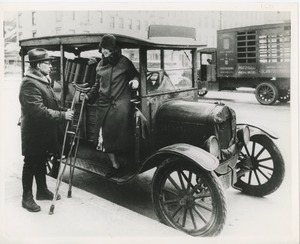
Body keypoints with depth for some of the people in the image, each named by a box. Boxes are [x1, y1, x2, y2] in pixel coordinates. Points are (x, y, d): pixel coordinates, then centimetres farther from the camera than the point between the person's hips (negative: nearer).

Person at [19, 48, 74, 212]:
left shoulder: (43, 80, 11)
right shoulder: (29, 83, -21)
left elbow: (51, 104, 18)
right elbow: (39, 111, -28)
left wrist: (64, 111, 4)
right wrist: (63, 115, -25)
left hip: (44, 132, 9)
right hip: (33, 133, -9)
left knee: (41, 162, 19)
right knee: (31, 164, 4)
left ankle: (42, 190, 34)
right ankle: (27, 198, 17)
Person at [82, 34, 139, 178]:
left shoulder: (124, 62, -1)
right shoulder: (100, 65, 12)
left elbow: (135, 74, 12)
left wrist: (135, 80, -10)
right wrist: (89, 96, 7)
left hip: (121, 106, -4)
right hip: (104, 106, 5)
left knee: (121, 137, -3)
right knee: (104, 137, 3)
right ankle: (116, 165, 19)